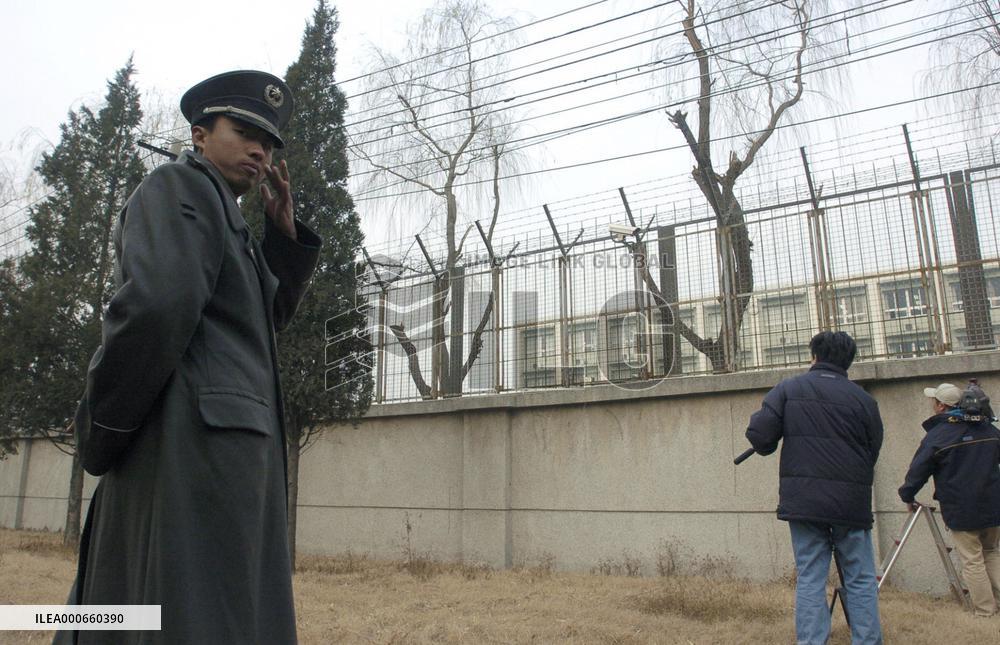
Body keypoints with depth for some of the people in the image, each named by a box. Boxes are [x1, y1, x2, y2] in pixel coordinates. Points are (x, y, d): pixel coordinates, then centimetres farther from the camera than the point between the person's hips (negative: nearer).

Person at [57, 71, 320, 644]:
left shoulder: (223, 214, 23)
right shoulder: (181, 187, -4)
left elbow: (270, 313, 23)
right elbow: (158, 301, -21)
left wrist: (284, 230, 12)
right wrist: (104, 431, -14)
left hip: (229, 441, 10)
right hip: (200, 439, -10)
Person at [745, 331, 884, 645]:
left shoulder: (789, 389, 0)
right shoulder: (863, 399, 1)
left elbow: (758, 434, -7)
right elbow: (873, 453, 5)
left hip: (803, 501, 0)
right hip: (852, 503, 0)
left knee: (809, 580, 7)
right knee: (861, 581, 11)